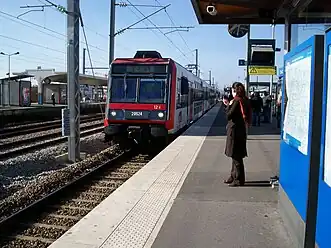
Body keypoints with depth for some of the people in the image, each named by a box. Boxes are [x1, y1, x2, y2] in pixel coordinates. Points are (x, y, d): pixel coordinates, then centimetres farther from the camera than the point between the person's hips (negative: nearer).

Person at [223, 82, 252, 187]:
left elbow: (229, 115, -17)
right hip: (240, 130, 10)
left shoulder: (237, 101, -17)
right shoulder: (244, 101, 11)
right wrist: (229, 105, 18)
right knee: (236, 155, 18)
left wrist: (228, 105, -4)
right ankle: (234, 176, 28)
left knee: (236, 156, -3)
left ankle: (239, 179, 4)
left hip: (235, 131, -10)